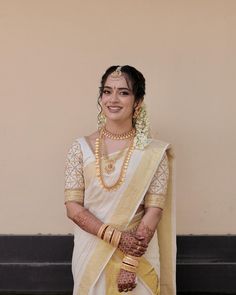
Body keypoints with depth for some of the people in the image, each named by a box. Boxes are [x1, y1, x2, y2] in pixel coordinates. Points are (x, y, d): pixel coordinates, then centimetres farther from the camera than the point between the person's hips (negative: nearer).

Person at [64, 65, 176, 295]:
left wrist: (130, 264, -16)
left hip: (139, 255, -1)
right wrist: (117, 237, -19)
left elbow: (153, 212, -10)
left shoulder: (153, 152, -8)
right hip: (90, 254, 1)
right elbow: (73, 207, -8)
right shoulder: (81, 148, -5)